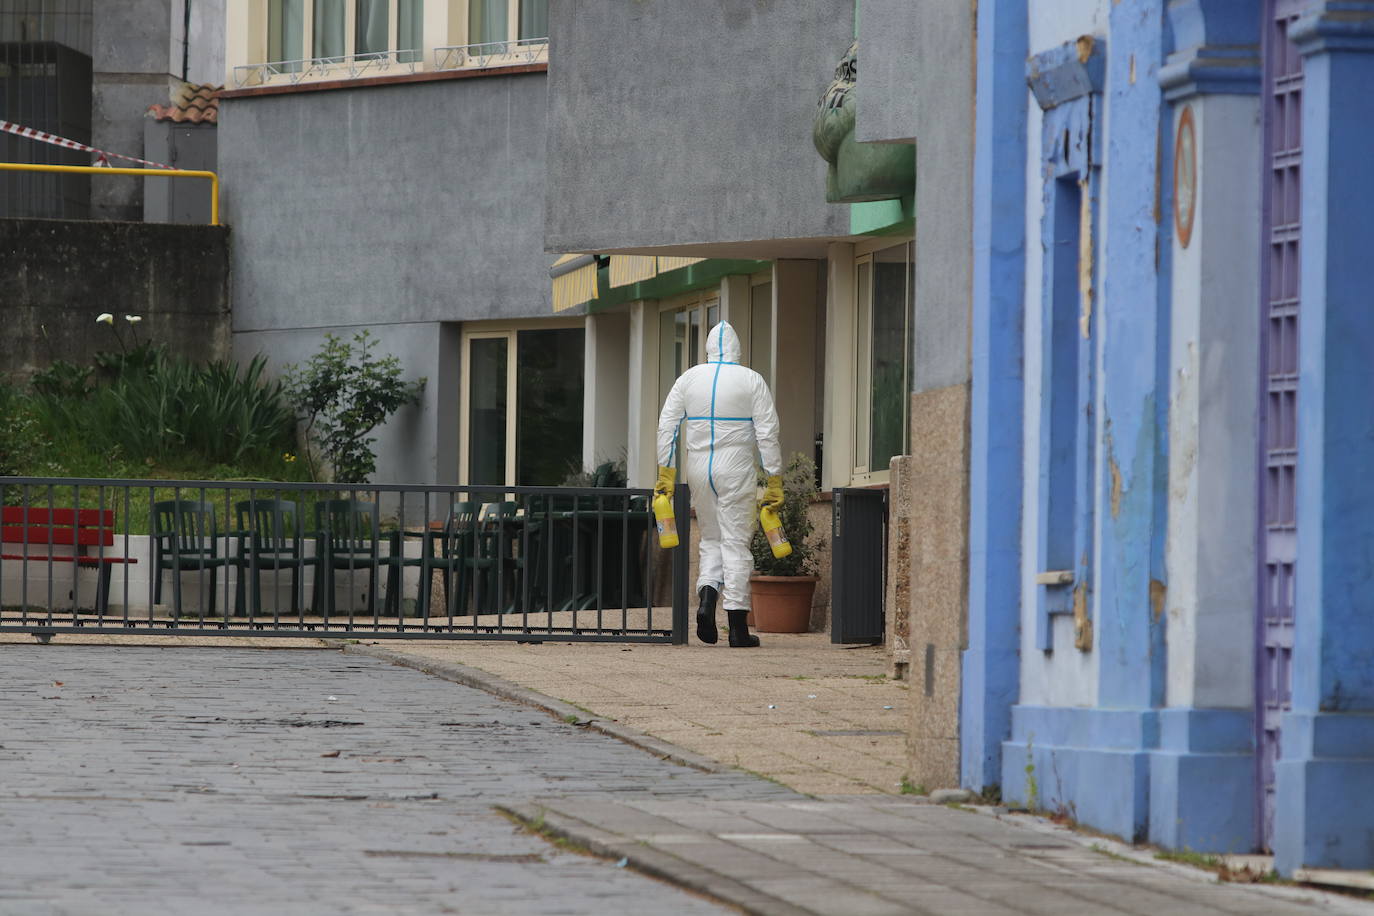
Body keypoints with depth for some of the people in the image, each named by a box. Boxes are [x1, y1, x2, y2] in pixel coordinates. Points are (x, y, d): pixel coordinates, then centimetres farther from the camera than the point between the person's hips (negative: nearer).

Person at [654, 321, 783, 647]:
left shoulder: (689, 378, 5)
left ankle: (707, 596, -10)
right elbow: (767, 433, -6)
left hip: (699, 470, 3)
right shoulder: (752, 381, -3)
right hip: (736, 470, -3)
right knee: (735, 542, 0)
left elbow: (667, 425, 3)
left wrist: (665, 473, 7)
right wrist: (774, 481, -3)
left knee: (711, 539, 17)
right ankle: (738, 628, -2)